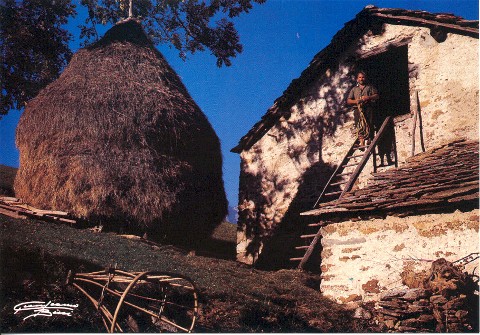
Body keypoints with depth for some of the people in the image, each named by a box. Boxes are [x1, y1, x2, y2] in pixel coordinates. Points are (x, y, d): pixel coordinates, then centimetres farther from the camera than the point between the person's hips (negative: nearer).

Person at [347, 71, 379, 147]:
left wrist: (368, 97, -8)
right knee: (360, 126, -15)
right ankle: (362, 143, -22)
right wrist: (355, 101, -6)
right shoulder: (354, 89, 25)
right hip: (357, 109, 0)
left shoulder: (370, 87, 22)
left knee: (369, 125, -14)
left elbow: (377, 96, 10)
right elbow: (348, 101, 17)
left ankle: (369, 141, -16)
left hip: (368, 108, 0)